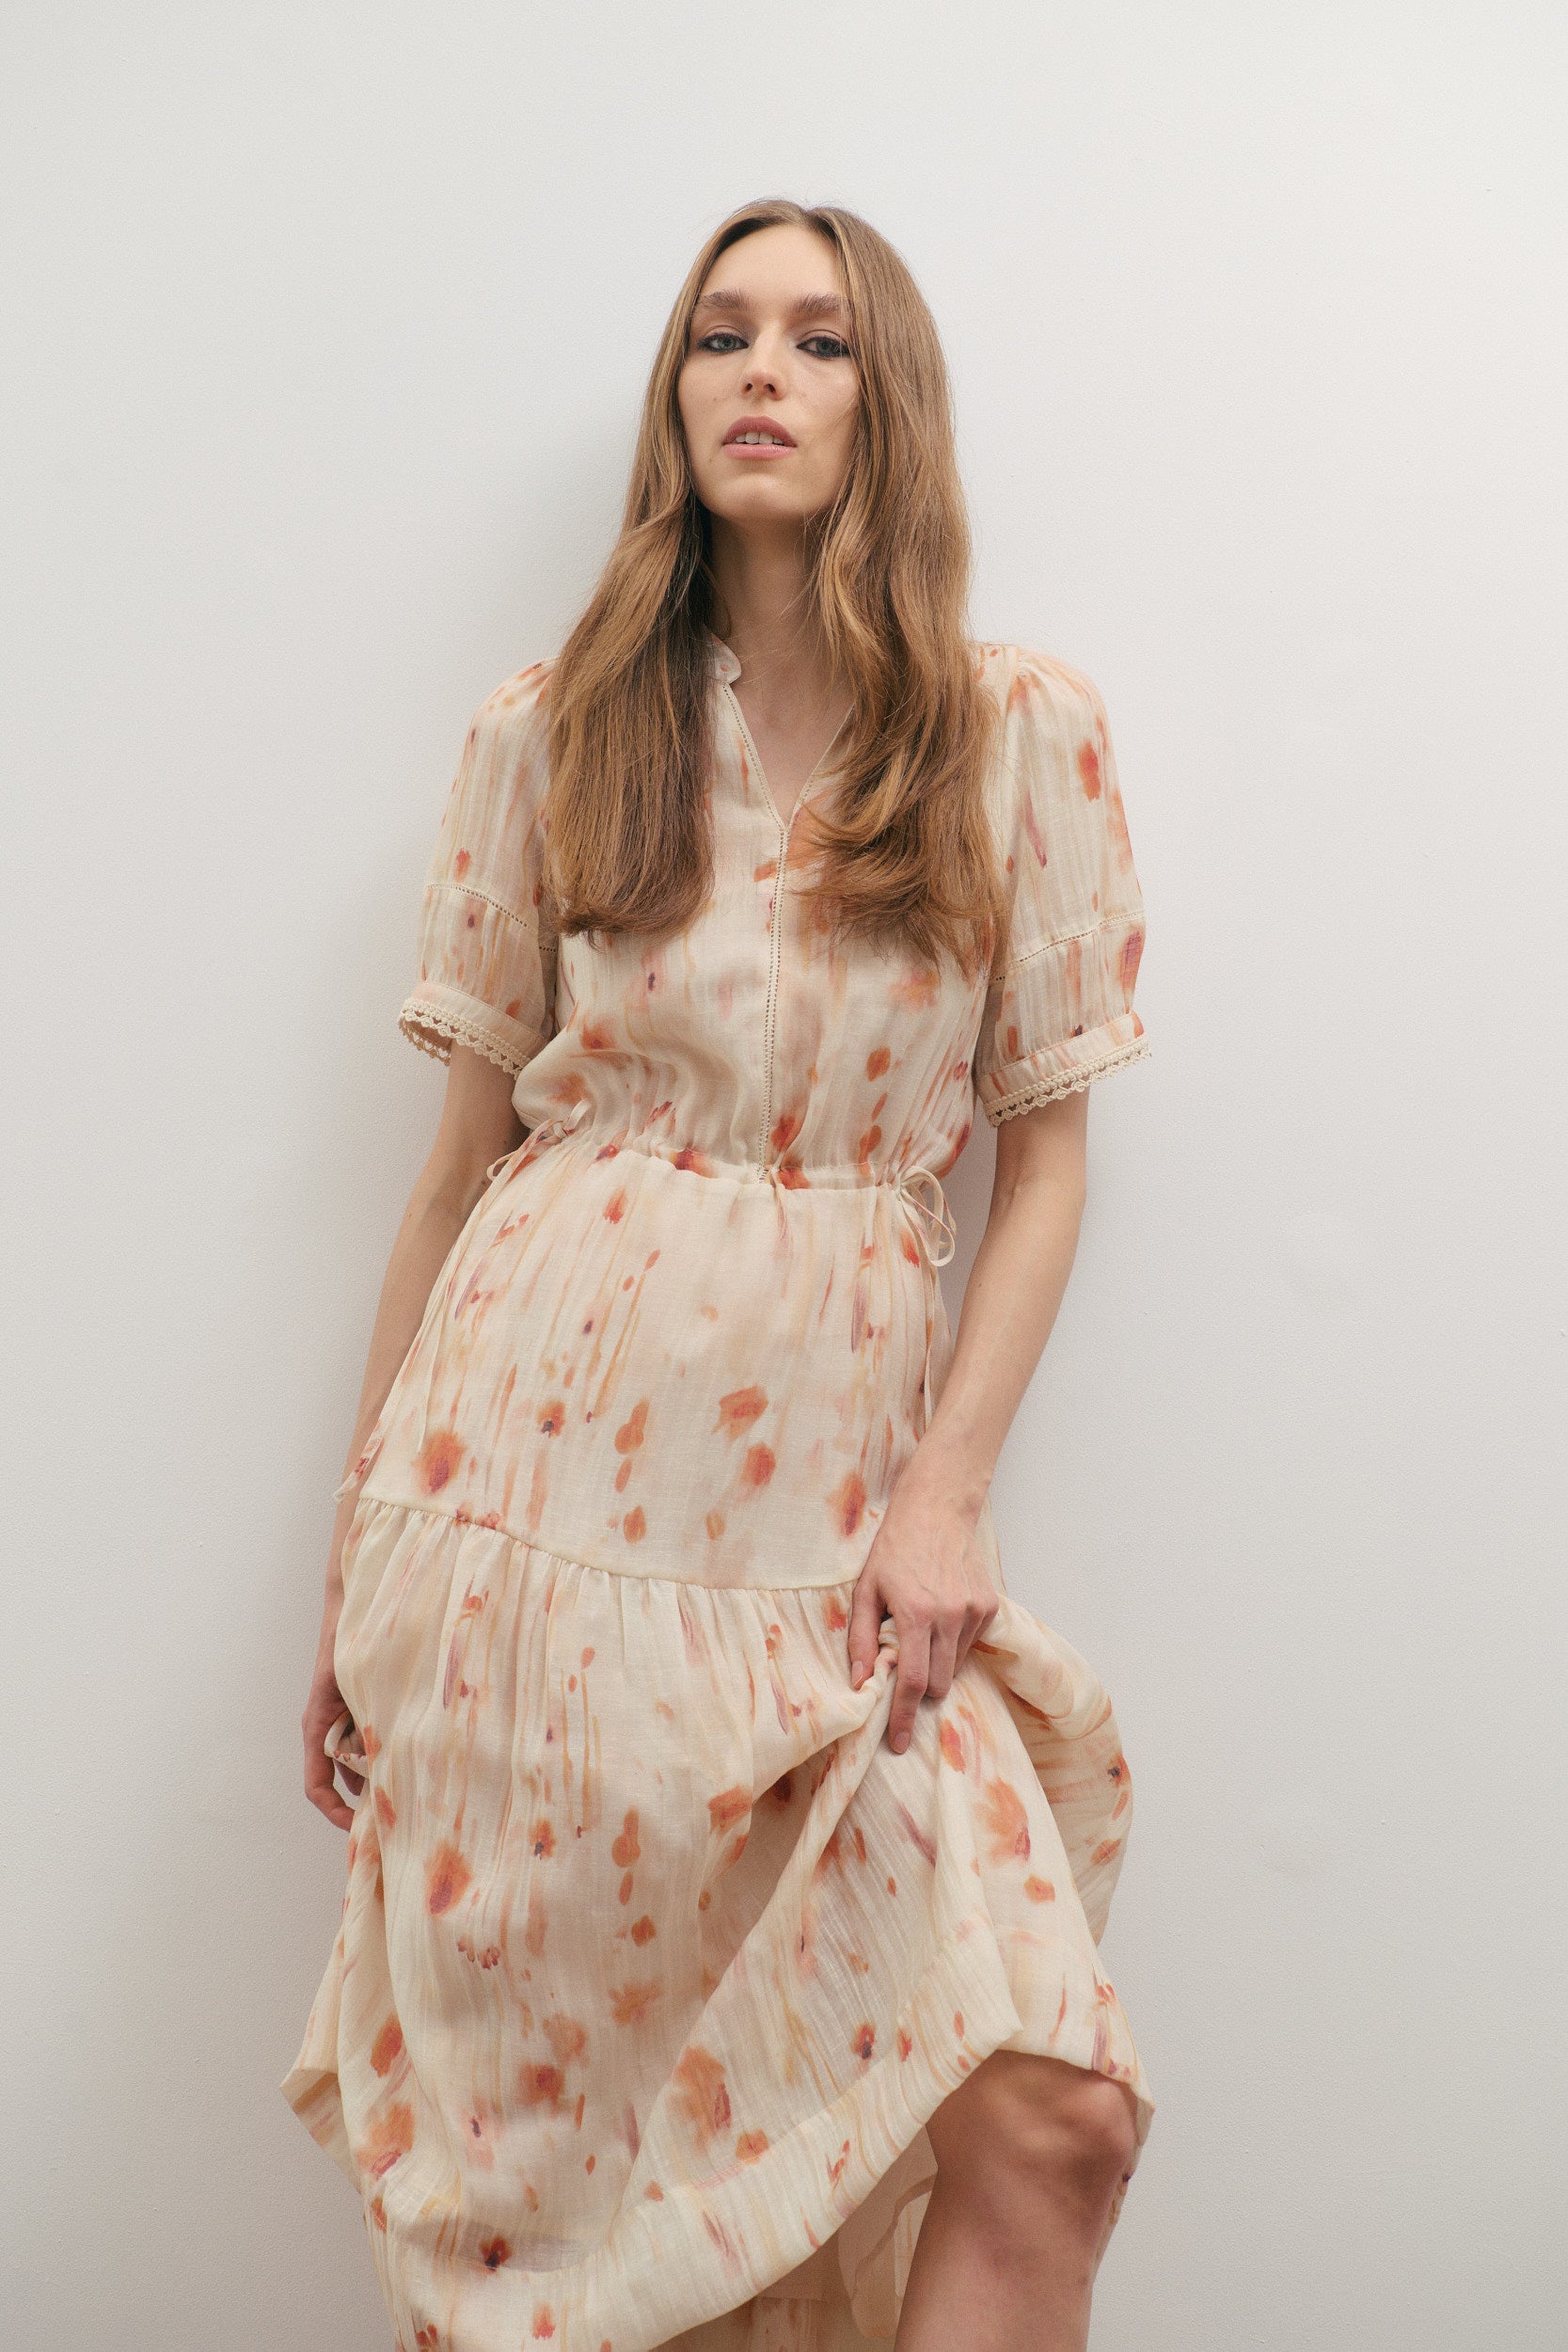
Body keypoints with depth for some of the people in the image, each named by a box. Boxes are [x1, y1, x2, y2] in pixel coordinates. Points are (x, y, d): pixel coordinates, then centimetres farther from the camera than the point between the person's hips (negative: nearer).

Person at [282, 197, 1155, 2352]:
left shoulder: (1028, 733, 5)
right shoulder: (553, 733, 6)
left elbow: (1046, 1149, 6)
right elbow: (464, 1155, 8)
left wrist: (946, 1486, -5)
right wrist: (360, 1545, 8)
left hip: (832, 1477, 0)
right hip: (531, 1448, 0)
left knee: (1047, 2110, -9)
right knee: (515, 2112, 6)